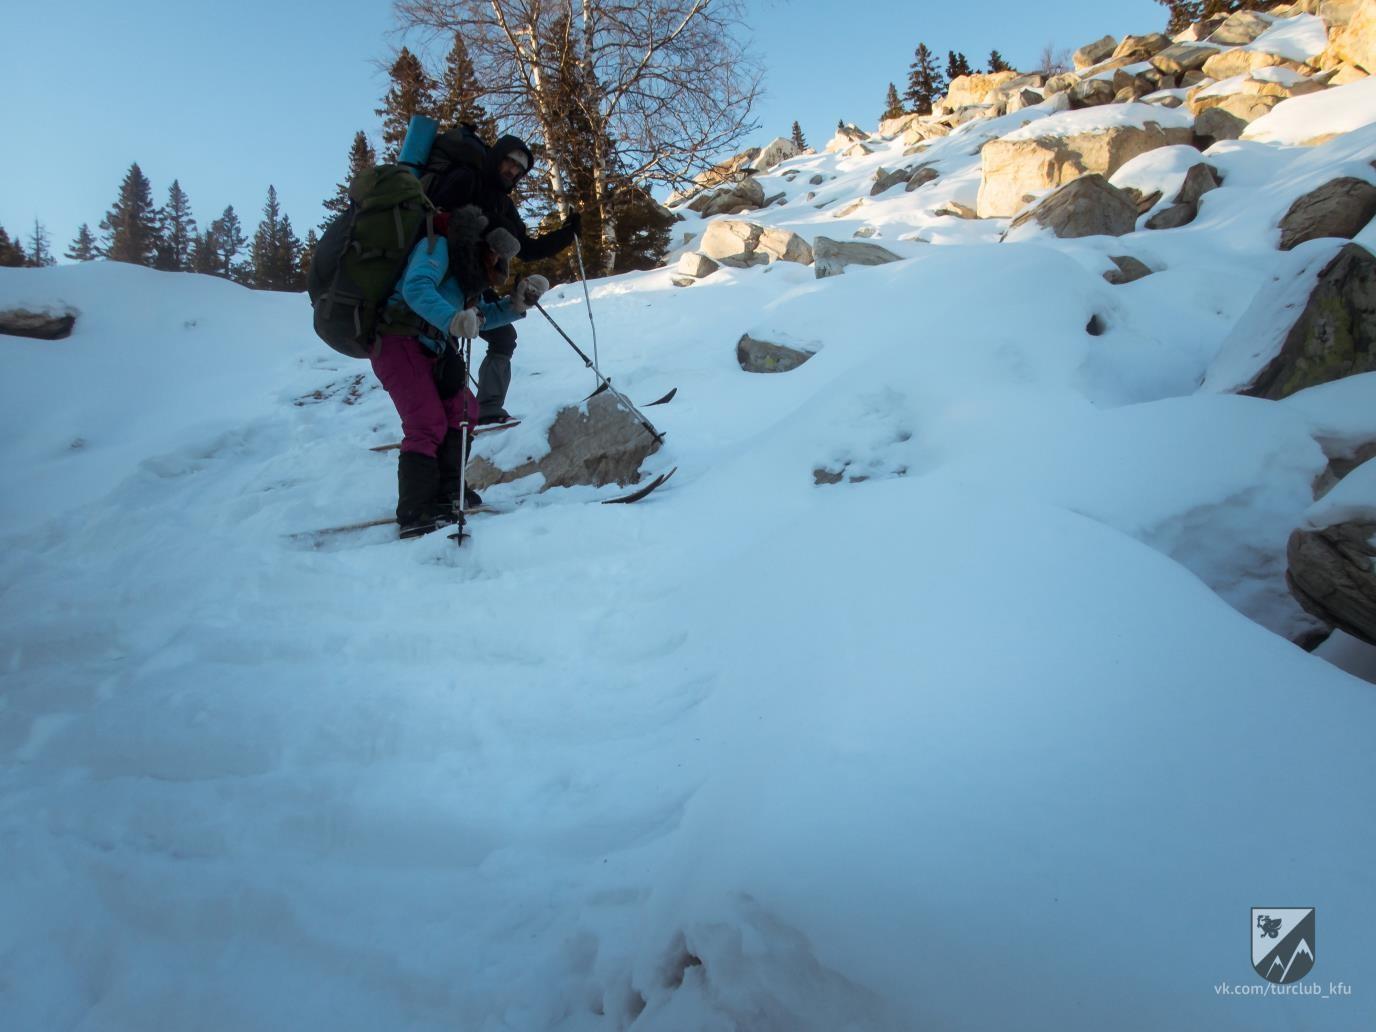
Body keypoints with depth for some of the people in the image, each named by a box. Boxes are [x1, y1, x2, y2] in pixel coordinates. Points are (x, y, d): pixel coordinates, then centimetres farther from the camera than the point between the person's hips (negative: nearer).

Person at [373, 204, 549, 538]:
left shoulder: (466, 270, 18)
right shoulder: (437, 247, -10)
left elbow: (482, 316, 24)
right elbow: (415, 288, -28)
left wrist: (517, 303, 9)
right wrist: (453, 320, -43)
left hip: (429, 349, 10)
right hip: (399, 343, -10)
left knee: (462, 410, 9)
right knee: (428, 423, -18)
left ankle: (445, 494, 15)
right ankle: (415, 513, -18)